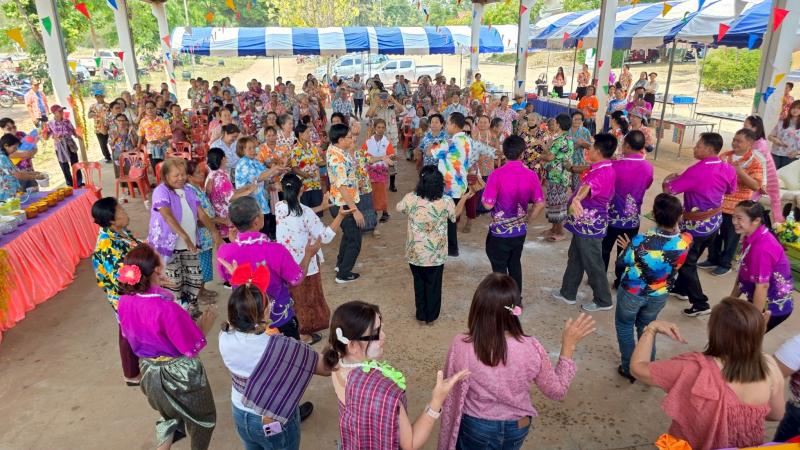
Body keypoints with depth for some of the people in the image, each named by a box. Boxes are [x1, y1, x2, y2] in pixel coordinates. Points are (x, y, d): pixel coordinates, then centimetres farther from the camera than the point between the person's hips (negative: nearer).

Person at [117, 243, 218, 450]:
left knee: (168, 412, 33)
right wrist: (205, 325, -9)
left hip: (149, 371, 6)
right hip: (179, 373, -6)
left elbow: (128, 335, 7)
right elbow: (192, 348, -25)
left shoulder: (125, 301, -13)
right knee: (201, 418, 21)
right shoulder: (166, 308, -35)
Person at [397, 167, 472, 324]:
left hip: (415, 252, 1)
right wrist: (464, 198, 18)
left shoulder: (410, 198, -16)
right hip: (436, 254, -1)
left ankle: (421, 314, 32)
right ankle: (431, 316, 31)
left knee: (419, 282, 20)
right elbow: (455, 215, 6)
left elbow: (399, 208, 7)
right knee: (433, 284, 18)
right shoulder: (446, 201, -17)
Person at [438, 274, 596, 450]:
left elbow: (450, 392, -11)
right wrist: (568, 344, -6)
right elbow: (558, 390, -8)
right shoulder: (531, 349, -25)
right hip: (516, 429, 2)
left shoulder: (461, 345, -27)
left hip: (474, 427, -2)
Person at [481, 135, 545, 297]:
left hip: (500, 231, -4)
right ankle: (516, 301, 34)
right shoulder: (531, 175, -6)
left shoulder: (497, 175, -19)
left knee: (499, 269, 9)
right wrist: (527, 220, 13)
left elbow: (488, 204, -17)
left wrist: (486, 193, 3)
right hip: (520, 231, 5)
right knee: (515, 264, 22)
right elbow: (540, 204, 0)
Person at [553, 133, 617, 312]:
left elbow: (589, 186, -48)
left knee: (592, 264, 4)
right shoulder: (599, 168, 7)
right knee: (574, 258, 19)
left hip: (591, 225, -10)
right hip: (584, 222, 10)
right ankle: (567, 293, 33)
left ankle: (603, 300, 21)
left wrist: (576, 199, -65)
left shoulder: (604, 172, -26)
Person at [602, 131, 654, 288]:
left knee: (604, 250, 14)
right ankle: (621, 283, 26)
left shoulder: (615, 166, -22)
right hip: (633, 219, 3)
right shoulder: (648, 167, -7)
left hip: (613, 217, -3)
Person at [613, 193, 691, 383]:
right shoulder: (686, 241, -24)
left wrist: (628, 249, 4)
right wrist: (675, 225, 2)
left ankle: (629, 369, 33)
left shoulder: (640, 241, -33)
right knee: (646, 328, 28)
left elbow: (620, 264, -13)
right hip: (659, 295, 3)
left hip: (632, 293, -3)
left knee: (624, 327, 22)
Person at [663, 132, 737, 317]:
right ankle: (681, 289, 40)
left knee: (686, 262, 6)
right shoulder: (728, 169, -3)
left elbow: (668, 189, -21)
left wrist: (670, 177, 0)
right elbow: (730, 190, 17)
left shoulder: (696, 171, -26)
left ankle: (701, 304, 9)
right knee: (691, 258, 24)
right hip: (715, 221, 8)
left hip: (696, 224, -8)